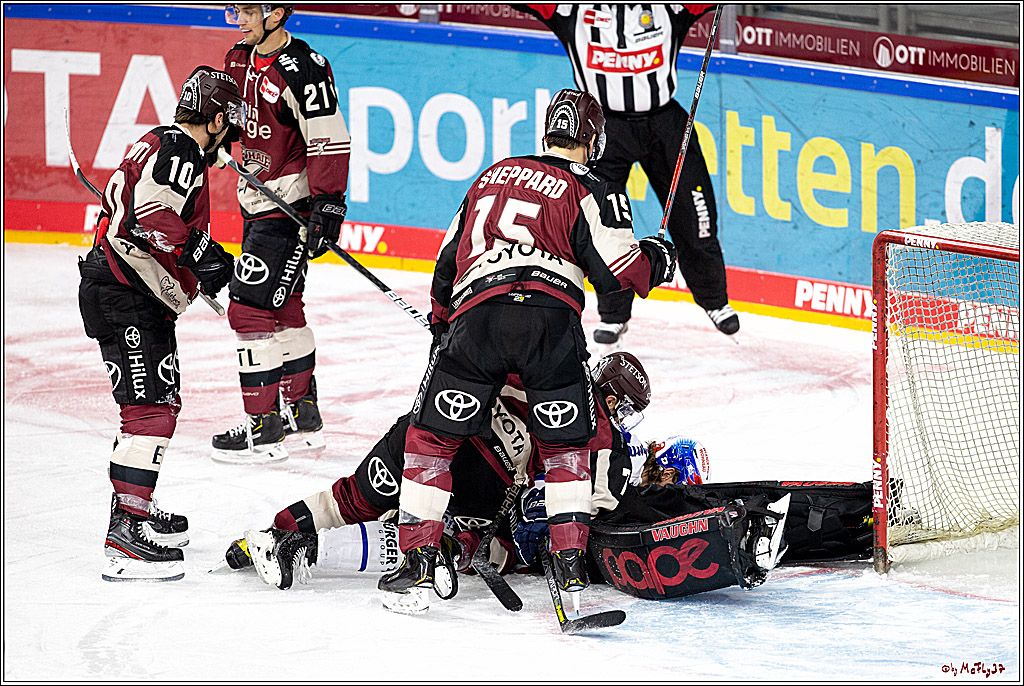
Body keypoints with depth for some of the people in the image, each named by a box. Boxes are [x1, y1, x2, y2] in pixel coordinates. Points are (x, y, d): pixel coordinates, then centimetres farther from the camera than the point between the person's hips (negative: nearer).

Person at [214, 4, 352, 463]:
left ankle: (265, 428, -6)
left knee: (251, 308, -12)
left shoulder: (303, 71, -21)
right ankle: (302, 418, 28)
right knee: (282, 307, 17)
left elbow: (329, 141, -22)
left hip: (290, 208, -10)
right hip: (256, 201, 10)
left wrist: (328, 204, -23)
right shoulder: (239, 60, 6)